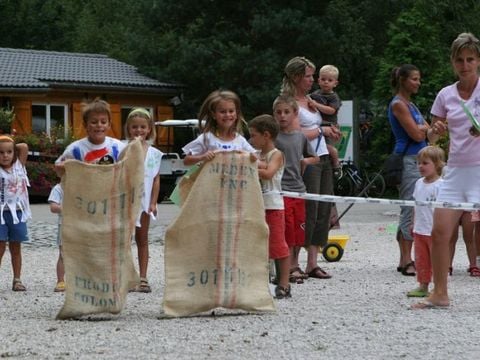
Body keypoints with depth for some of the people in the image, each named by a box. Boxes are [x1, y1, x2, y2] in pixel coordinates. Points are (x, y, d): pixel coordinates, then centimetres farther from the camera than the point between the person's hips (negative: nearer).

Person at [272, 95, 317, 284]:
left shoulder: (300, 136, 10)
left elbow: (314, 158, 23)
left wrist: (304, 161, 8)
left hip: (298, 189, 5)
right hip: (280, 189, -5)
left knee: (299, 230, 10)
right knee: (287, 231, -5)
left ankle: (295, 265, 23)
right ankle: (289, 269, 0)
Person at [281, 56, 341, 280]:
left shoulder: (307, 100, 18)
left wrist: (329, 132, 2)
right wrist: (321, 130, -6)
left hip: (323, 158, 9)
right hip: (307, 161, -9)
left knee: (323, 211, 6)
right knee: (308, 211, -9)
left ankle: (312, 263, 9)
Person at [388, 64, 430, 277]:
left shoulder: (410, 105, 19)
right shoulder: (398, 104, -10)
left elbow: (426, 131, 15)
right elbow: (416, 134, -15)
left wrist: (421, 129, -6)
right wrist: (425, 128, 3)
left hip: (417, 160, 9)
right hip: (407, 161, -9)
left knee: (409, 211, 9)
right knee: (410, 211, -10)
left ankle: (405, 260, 12)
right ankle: (407, 261, -9)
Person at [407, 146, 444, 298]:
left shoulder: (440, 185, -14)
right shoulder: (419, 183, 10)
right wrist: (414, 224, 19)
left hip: (434, 231, -8)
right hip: (419, 230, 8)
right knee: (421, 259, 13)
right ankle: (423, 286, 21)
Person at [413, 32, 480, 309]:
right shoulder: (446, 95, 10)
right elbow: (432, 137, 17)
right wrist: (436, 130, -5)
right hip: (456, 170, 5)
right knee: (440, 232, -1)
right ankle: (440, 294, 9)